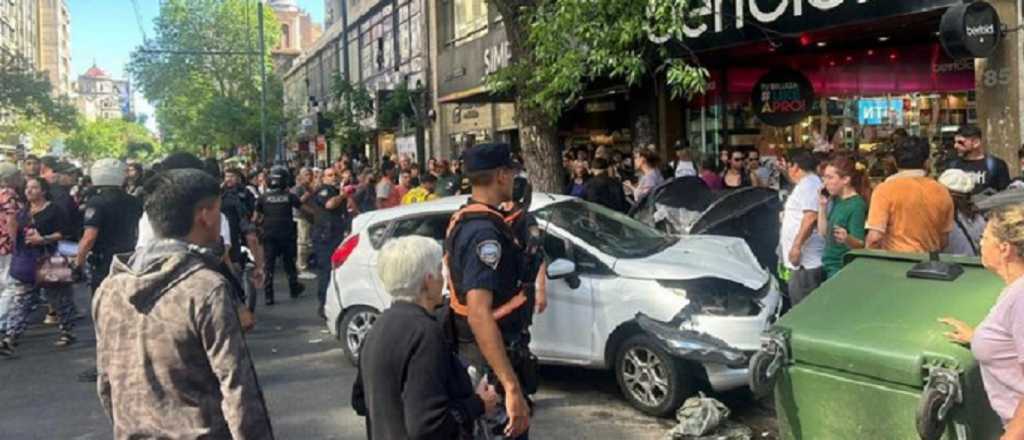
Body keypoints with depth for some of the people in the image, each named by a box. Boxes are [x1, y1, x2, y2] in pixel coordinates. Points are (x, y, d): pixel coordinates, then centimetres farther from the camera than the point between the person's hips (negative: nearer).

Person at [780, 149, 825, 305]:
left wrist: (797, 246, -26)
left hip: (806, 261, -11)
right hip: (802, 260, 11)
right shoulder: (805, 184, 20)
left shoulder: (809, 184, -14)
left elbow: (811, 217, -25)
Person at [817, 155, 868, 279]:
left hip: (844, 269, -8)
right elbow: (823, 233, 9)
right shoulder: (835, 200, 8)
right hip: (829, 265, 8)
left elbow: (859, 245, -19)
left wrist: (847, 239, -40)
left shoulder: (857, 205, -16)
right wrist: (822, 206, 4)